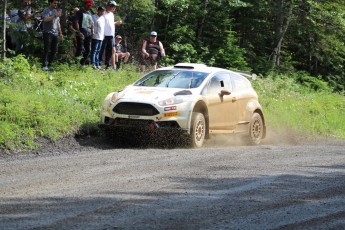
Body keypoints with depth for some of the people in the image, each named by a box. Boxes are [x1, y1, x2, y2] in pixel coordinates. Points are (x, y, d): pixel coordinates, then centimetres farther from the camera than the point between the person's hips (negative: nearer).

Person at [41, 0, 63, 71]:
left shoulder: (56, 11, 19)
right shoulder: (46, 10, -4)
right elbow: (46, 19, -21)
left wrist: (60, 32, 19)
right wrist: (55, 16, -28)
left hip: (55, 33, 7)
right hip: (48, 33, -7)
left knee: (54, 50, 4)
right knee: (46, 50, -7)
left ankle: (49, 64, 12)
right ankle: (44, 65, -6)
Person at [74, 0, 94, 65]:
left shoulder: (90, 13, 18)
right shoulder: (80, 12, -1)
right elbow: (76, 22, -9)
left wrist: (92, 32, 10)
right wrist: (79, 32, -17)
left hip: (88, 33, 7)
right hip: (81, 33, -7)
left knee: (88, 50, 4)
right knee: (80, 48, -13)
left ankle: (83, 63, 12)